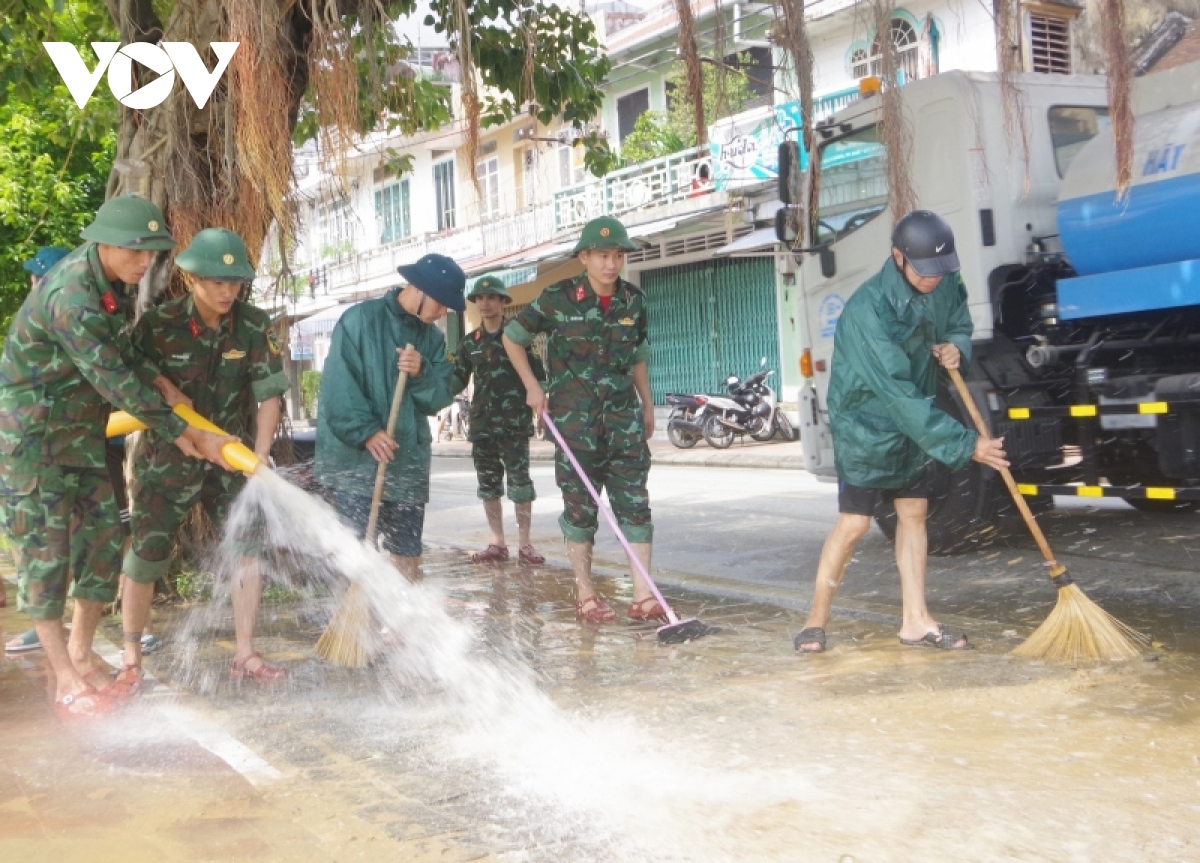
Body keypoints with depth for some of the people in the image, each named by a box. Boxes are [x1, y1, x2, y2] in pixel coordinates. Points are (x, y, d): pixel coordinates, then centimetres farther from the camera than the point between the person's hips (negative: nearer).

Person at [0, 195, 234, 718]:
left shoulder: (108, 277, -1)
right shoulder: (71, 299, -28)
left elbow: (120, 353, 12)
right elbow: (119, 385, -27)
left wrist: (159, 383, -5)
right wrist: (192, 436, -22)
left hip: (80, 433, 9)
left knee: (103, 537, 8)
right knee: (45, 551, -3)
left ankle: (82, 654, 21)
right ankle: (66, 680, 3)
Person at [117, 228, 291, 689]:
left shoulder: (254, 325, -9)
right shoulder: (158, 324, -14)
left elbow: (268, 395, -10)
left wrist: (259, 458, -17)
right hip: (167, 456, -2)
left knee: (249, 545, -3)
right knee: (146, 555, -2)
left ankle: (244, 652, 8)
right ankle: (131, 656, 15)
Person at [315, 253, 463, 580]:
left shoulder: (432, 337, 11)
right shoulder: (360, 319, -7)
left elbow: (441, 396, 5)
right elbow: (338, 385, -14)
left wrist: (422, 374, -15)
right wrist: (366, 431, -21)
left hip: (409, 459, 6)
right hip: (357, 458, -6)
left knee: (408, 553, 11)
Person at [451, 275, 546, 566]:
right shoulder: (469, 343, 11)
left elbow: (537, 373, 1)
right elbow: (458, 381, 11)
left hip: (514, 423, -4)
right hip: (482, 424, 4)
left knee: (520, 483, -3)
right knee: (488, 484, 7)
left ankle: (524, 544, 5)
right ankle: (497, 544, 16)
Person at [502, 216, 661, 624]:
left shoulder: (633, 301, 5)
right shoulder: (558, 298, -7)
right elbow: (512, 337, 5)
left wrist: (647, 404, 20)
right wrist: (532, 386, 0)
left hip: (622, 411, 4)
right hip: (574, 414, -3)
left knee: (635, 502, -1)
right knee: (580, 505, 3)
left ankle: (642, 596, 1)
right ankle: (585, 595, 13)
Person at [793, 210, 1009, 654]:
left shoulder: (945, 285, -8)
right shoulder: (867, 311, -31)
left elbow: (960, 324, 15)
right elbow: (899, 395, -32)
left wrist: (956, 347, -12)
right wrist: (965, 444, -30)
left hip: (913, 421, 7)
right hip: (865, 426, -7)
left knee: (914, 512, 8)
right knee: (854, 523, -7)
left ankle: (916, 621, 16)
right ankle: (816, 618, 8)